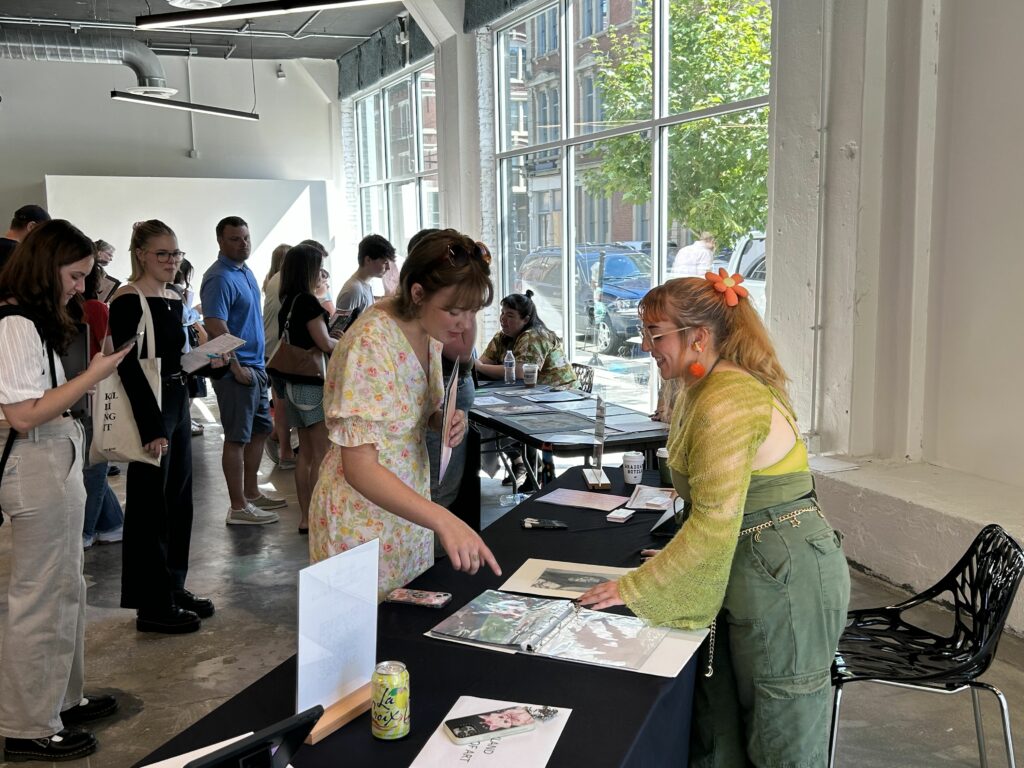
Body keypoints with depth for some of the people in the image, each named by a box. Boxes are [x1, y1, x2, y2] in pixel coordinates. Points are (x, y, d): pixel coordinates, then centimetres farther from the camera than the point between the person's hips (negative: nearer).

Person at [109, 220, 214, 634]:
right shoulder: (128, 300, -13)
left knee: (179, 502, 14)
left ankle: (173, 588, 28)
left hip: (178, 405, 9)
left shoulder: (174, 299, 12)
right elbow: (128, 366, -19)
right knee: (150, 507, -1)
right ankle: (152, 607, 10)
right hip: (148, 409, -8)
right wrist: (151, 428, -21)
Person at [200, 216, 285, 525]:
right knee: (237, 438, -2)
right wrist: (236, 368, -22)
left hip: (255, 368, 10)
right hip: (237, 370, -10)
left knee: (259, 430, 17)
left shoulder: (246, 272, 13)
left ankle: (252, 494, 29)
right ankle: (238, 507, 6)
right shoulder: (220, 278, -16)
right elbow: (216, 327, -24)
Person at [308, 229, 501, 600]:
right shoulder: (370, 346, -26)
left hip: (411, 509, 8)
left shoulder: (429, 332, -1)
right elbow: (360, 468, -30)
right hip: (362, 520, -8)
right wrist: (444, 521, -40)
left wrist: (446, 421, -8)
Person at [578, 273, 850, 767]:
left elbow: (715, 524, -24)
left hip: (784, 581, -10)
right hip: (751, 573, 10)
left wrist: (634, 589, -18)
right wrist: (683, 556, 10)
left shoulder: (727, 402, -21)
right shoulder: (703, 390, 11)